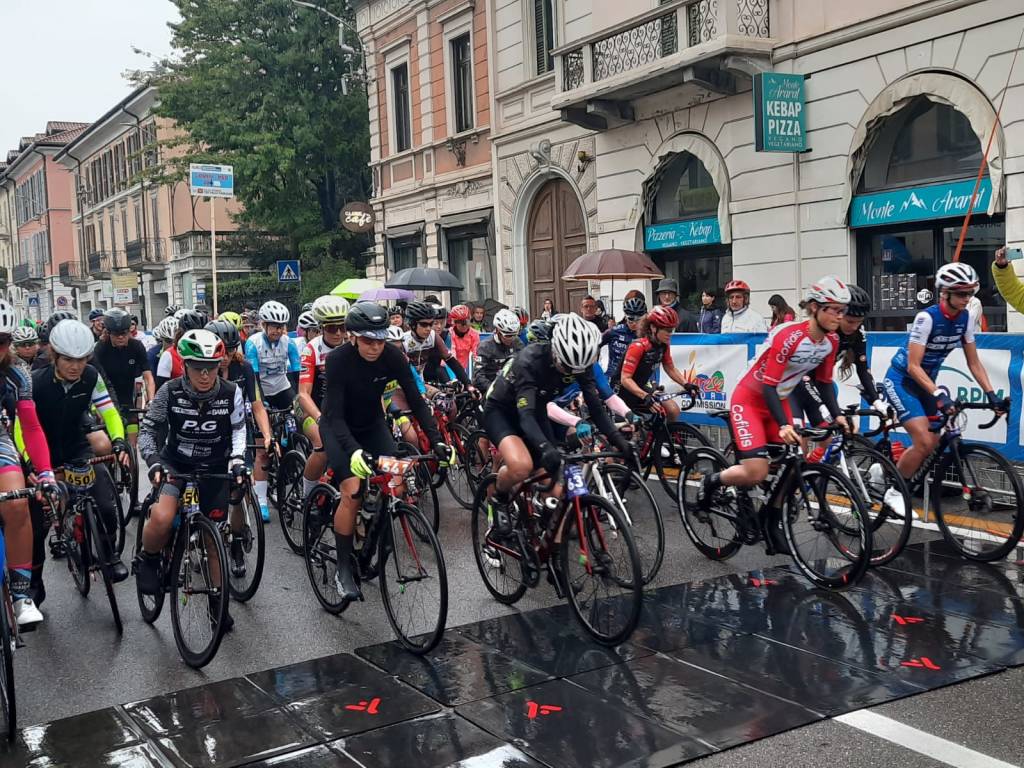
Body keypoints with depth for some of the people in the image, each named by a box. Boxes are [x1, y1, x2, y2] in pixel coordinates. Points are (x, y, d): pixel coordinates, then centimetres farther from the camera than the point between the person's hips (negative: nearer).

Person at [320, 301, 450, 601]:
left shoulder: (393, 357, -21)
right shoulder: (338, 360, -29)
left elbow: (415, 400, -18)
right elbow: (335, 415, -33)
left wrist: (437, 440, -29)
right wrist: (354, 451, -49)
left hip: (372, 424, 4)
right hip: (339, 427, -4)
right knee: (352, 491, -19)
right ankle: (343, 570, -7)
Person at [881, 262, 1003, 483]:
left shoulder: (965, 318, -4)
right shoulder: (927, 318, -25)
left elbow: (974, 363, 2)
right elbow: (913, 367, -28)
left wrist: (991, 394, -10)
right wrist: (939, 395, -38)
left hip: (924, 382, 7)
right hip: (901, 381, -7)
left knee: (933, 444, 3)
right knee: (925, 443, -18)